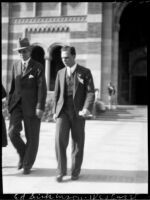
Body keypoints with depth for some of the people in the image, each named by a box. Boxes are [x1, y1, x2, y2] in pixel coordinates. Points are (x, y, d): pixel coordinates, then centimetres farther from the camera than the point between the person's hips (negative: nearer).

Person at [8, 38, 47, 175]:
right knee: (13, 132, -12)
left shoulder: (38, 67, -4)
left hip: (32, 106, -3)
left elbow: (42, 89, -10)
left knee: (32, 137, 3)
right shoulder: (15, 66, 12)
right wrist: (10, 103, 12)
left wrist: (40, 108, -18)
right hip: (17, 105, 4)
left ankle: (28, 164, 22)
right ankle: (23, 155, 16)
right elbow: (13, 86, 16)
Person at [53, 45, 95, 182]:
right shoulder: (60, 73, 12)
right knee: (60, 139, -13)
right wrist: (55, 111, 11)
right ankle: (61, 170, -2)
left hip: (78, 112, -2)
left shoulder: (85, 72, 0)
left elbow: (91, 92, -8)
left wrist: (87, 109, -22)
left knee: (77, 142, 5)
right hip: (63, 110, 2)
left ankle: (76, 171, 22)